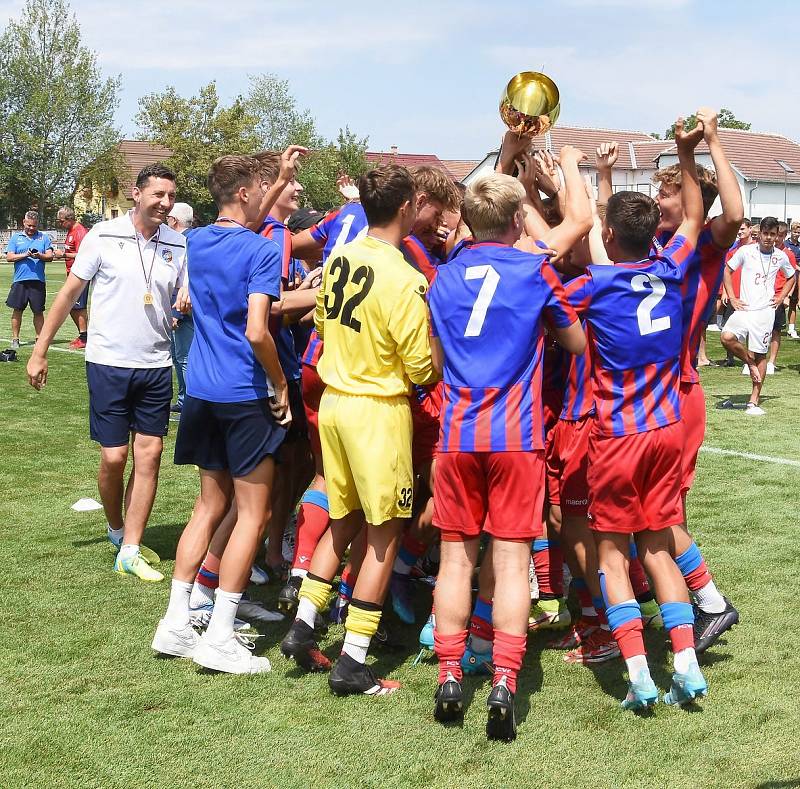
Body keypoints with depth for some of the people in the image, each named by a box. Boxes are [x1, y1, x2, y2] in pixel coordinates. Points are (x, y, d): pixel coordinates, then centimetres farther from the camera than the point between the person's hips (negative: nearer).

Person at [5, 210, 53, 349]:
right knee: (17, 310, 1)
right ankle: (15, 339, 9)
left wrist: (40, 256, -17)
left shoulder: (44, 237, 11)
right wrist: (25, 255, -12)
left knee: (38, 311, 4)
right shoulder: (16, 237, 10)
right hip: (20, 280, 0)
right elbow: (9, 257, 2)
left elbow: (50, 256, 4)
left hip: (38, 280, 0)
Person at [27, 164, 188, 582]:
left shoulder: (177, 245, 1)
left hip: (156, 366, 3)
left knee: (149, 454, 0)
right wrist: (39, 351, 0)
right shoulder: (104, 236, -5)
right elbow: (69, 293, 0)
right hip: (109, 363, -3)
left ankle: (129, 551, 7)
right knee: (114, 456, -1)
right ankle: (116, 528, 27)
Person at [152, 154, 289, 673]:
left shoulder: (198, 242, 9)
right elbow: (256, 331, -23)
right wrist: (280, 386, -9)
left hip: (202, 392, 8)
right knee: (254, 514, 2)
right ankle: (220, 639, 2)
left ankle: (176, 625, 17)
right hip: (245, 396, -7)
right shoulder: (262, 252, -14)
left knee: (211, 505, 17)